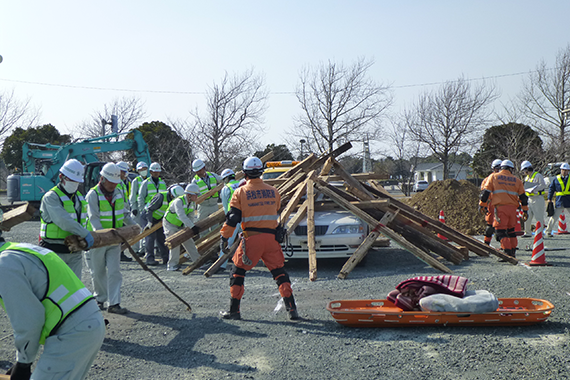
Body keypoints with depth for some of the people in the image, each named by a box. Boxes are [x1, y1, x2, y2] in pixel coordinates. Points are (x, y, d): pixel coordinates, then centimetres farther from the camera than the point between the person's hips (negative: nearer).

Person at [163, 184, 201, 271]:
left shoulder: (192, 203, -7)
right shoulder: (178, 201, -33)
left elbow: (190, 217, -4)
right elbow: (182, 216, -45)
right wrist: (193, 226, -51)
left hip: (180, 225, 7)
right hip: (169, 224, -7)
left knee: (188, 241, 6)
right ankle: (172, 265, -14)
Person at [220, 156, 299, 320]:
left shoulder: (241, 192, -1)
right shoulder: (273, 191, 9)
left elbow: (232, 218, -4)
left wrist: (224, 237, 3)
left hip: (251, 238, -3)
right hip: (271, 237, 3)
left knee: (238, 272, 10)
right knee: (279, 272, 10)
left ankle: (234, 310, 11)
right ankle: (291, 308, 4)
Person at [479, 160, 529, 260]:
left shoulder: (493, 177, 8)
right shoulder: (516, 180, 15)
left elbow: (486, 192, 3)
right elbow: (523, 197, 14)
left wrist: (482, 204, 12)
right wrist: (525, 211, 18)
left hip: (500, 207, -4)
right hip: (513, 207, 4)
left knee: (500, 230, -5)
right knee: (511, 230, 18)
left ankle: (507, 251, -17)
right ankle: (513, 251, 23)